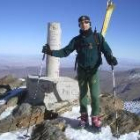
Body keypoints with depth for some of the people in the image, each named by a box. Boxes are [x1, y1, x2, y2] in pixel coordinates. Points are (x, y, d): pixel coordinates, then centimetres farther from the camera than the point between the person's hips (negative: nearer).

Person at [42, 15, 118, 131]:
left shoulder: (98, 37, -1)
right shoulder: (76, 40, 4)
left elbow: (106, 50, -7)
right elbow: (65, 52, 3)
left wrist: (111, 58, -29)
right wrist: (51, 52, -10)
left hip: (93, 70, -2)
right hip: (81, 71, 2)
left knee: (95, 95, -8)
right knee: (83, 94, 8)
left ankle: (95, 118, 7)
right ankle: (84, 117, 20)